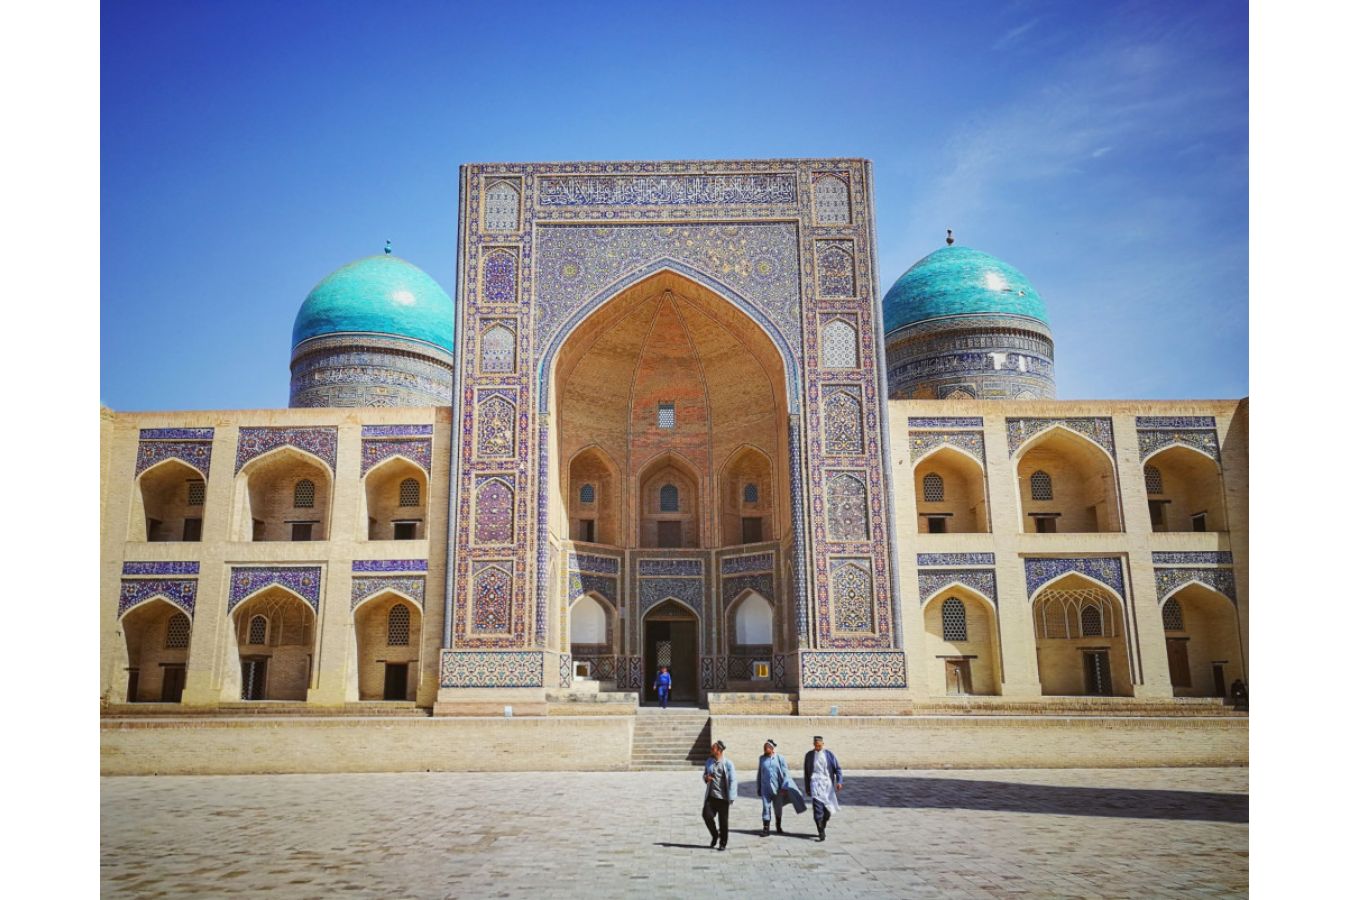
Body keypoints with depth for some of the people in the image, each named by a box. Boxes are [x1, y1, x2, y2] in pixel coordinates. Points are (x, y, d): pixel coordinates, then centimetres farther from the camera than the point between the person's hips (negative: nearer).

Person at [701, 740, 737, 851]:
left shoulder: (727, 763, -7)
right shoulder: (709, 761, 8)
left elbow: (732, 781, -8)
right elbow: (705, 774, 21)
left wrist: (731, 798, -12)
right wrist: (706, 778, -4)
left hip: (723, 797, -4)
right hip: (711, 795, 4)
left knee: (723, 821, 3)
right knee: (706, 815, -9)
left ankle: (723, 843, 20)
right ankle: (715, 835, 17)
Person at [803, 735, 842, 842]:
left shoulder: (828, 754, 3)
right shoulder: (809, 755, 5)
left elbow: (837, 769, 1)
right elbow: (806, 772, 11)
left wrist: (839, 781, -14)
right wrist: (807, 788, 10)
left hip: (827, 784, 1)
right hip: (815, 784, -1)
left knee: (828, 807, 6)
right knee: (817, 809, -12)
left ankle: (822, 827, 32)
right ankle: (821, 834, -9)